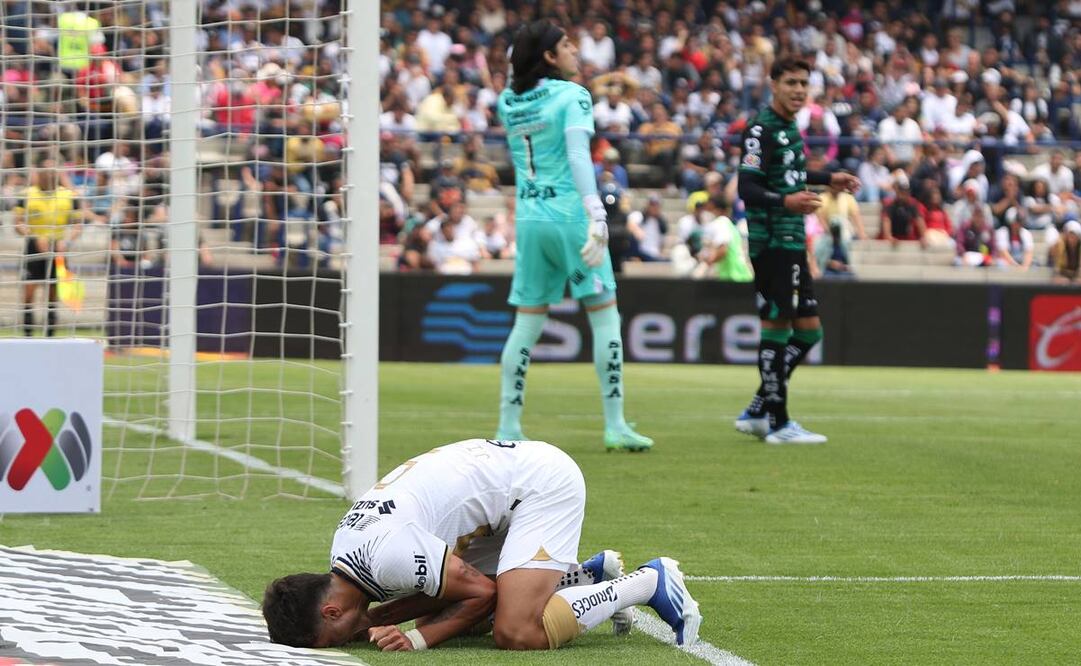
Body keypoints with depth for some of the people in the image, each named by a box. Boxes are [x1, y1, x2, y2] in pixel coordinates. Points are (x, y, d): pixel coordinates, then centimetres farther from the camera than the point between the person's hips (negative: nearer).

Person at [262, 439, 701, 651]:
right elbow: (443, 588, 10)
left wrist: (418, 638, -16)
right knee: (461, 620, 10)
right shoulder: (344, 550, 1)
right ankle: (590, 576, 22)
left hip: (544, 483, -10)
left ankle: (650, 582, -4)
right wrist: (372, 620, -4)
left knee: (515, 633, -22)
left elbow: (482, 593, -18)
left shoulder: (387, 555, -29)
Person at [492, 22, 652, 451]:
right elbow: (578, 155, -19)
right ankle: (615, 426, 0)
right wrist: (597, 214, -27)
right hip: (569, 216, -5)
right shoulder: (571, 96, -8)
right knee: (605, 316, 3)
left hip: (528, 218, 5)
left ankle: (507, 428, 6)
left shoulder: (507, 103, 8)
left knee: (527, 324, 9)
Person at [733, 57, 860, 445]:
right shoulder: (761, 130, -13)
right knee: (777, 327, -6)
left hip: (792, 244, 10)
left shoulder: (789, 127, 15)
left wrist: (828, 179, 40)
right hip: (770, 242, -10)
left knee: (808, 331, 11)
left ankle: (757, 413, 18)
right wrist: (786, 201, -36)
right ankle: (777, 423, -1)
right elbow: (747, 189, -21)